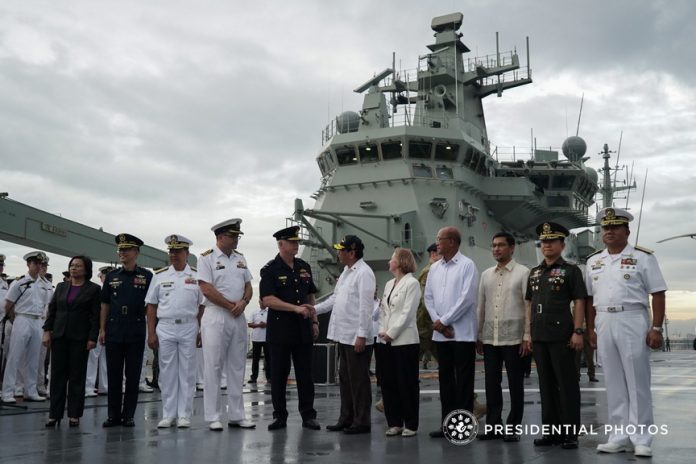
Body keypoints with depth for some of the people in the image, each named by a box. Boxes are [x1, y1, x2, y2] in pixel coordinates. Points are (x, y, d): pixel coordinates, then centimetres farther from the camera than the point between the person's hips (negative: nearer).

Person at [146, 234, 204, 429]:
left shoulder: (196, 276, 4)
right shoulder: (159, 276, 7)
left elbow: (202, 307, 5)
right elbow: (151, 307, 8)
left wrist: (201, 332, -2)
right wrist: (151, 333, 1)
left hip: (189, 327, -1)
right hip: (165, 327, 1)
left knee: (187, 372, 3)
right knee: (167, 372, 5)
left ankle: (184, 415, 11)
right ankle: (168, 415, 14)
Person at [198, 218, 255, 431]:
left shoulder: (240, 258, 14)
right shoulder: (207, 258, -5)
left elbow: (248, 286, 14)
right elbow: (207, 289, -13)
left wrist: (243, 303, -7)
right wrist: (231, 306, -10)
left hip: (238, 318, 6)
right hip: (215, 317, -6)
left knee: (237, 368, 9)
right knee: (213, 368, -3)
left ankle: (236, 415, 16)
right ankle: (213, 418, 4)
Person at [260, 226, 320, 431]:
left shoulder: (304, 267, 11)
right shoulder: (270, 270, -6)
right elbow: (267, 300, -16)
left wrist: (314, 321, 11)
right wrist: (296, 308, -20)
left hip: (303, 329, 4)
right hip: (280, 330, -4)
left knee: (305, 374, 6)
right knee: (279, 375, 4)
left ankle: (308, 415, 14)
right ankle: (279, 416, 15)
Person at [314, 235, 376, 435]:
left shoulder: (364, 273, -14)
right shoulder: (346, 271, 15)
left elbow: (365, 307, -18)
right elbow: (335, 298, 22)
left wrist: (361, 335, -21)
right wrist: (314, 310, 16)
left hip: (357, 337, -9)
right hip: (344, 335, 9)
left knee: (359, 380, 0)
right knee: (345, 379, 16)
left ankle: (361, 422, 10)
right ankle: (346, 418, 26)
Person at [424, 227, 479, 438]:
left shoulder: (466, 265, -6)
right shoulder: (434, 268, 13)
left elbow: (467, 298, -14)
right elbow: (428, 297, 12)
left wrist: (444, 321, -12)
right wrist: (436, 321, -3)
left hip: (462, 332, -6)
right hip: (440, 333, 6)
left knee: (463, 380, 0)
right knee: (445, 379, 10)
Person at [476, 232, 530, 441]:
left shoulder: (523, 273, -2)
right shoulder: (486, 275, 12)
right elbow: (481, 307, 13)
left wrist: (527, 336, -11)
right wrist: (478, 336, 10)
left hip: (513, 338, -4)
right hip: (489, 338, 4)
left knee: (515, 385, 4)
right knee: (491, 384, 9)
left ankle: (512, 427, 14)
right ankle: (493, 425, 19)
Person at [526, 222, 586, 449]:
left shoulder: (571, 270, 0)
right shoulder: (534, 273, 16)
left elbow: (579, 302, -6)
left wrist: (578, 332, -13)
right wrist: (528, 333, 11)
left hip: (561, 335, -6)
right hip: (539, 337, 6)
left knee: (567, 384, -1)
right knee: (546, 384, 10)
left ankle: (570, 433, 7)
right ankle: (551, 431, 19)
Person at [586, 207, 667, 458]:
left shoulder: (642, 257, -2)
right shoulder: (593, 261, 12)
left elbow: (658, 295, -5)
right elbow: (590, 298, 14)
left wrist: (656, 328, -11)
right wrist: (591, 329, 9)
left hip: (633, 321, -4)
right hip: (604, 323, 5)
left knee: (637, 382, 0)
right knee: (614, 383, 9)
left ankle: (641, 439, 8)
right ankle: (620, 436, 17)